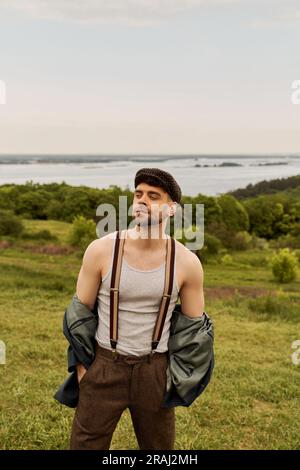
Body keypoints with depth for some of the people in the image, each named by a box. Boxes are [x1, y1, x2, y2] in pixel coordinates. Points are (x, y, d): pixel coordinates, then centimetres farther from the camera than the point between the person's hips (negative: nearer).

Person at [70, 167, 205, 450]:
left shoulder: (187, 262, -11)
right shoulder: (101, 250, -14)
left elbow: (194, 323, 3)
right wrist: (80, 365, 0)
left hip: (154, 370, 1)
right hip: (104, 366, -1)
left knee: (159, 446, 16)